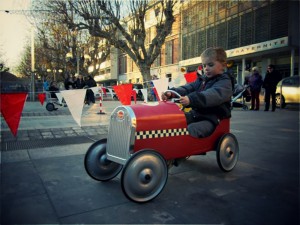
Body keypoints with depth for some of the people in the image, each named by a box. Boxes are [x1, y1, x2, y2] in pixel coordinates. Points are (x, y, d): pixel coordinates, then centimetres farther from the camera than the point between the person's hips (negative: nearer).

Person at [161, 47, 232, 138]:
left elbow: (214, 95, -26)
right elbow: (188, 88, 5)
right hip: (196, 114, 8)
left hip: (211, 119, -8)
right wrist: (172, 92, -16)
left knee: (190, 129, -34)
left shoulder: (224, 82, -5)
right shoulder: (201, 80, 21)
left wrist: (191, 99, -43)